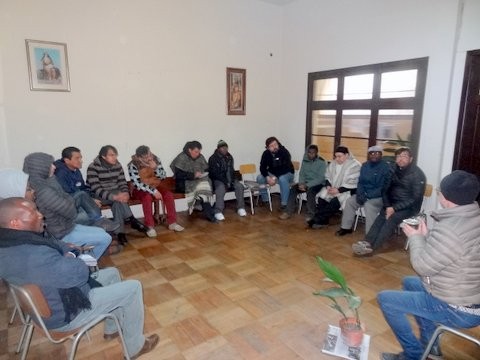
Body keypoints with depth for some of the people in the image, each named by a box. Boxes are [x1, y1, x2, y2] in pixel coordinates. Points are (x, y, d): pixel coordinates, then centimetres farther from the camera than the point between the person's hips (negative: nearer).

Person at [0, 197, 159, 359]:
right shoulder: (34, 255, -38)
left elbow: (53, 244, 11)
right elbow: (80, 272, -30)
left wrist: (68, 253, -7)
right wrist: (70, 258, -11)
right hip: (64, 315, -10)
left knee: (112, 273, 22)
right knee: (133, 288, -4)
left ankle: (112, 329, 36)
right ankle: (135, 347, 14)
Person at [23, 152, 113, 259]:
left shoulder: (41, 184, 0)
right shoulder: (44, 191, -32)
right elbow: (70, 212, -24)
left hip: (61, 226, 9)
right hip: (61, 235, -9)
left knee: (101, 231, 16)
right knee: (106, 238, 0)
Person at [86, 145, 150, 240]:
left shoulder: (118, 165, -1)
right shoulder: (93, 168, -16)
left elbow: (122, 183, 3)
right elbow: (96, 189, -24)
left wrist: (125, 193, -22)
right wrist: (115, 196, -37)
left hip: (115, 193, 4)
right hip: (98, 196, -4)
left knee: (118, 201, -31)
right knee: (118, 200, -32)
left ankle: (120, 232, -32)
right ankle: (133, 221, -29)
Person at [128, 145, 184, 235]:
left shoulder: (155, 159, -8)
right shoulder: (133, 165, -20)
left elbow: (163, 176, -7)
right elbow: (138, 184, -25)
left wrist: (155, 168, -26)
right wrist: (153, 191, -31)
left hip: (155, 186, 4)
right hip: (140, 189, -4)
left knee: (169, 194, -22)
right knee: (147, 197, -36)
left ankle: (172, 223, -15)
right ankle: (149, 226, -26)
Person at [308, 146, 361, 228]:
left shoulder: (354, 165, -12)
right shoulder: (333, 163, 9)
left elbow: (353, 184, -17)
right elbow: (327, 177, 14)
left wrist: (338, 190, -23)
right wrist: (328, 186, -7)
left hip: (347, 191, -6)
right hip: (333, 188, 6)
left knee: (335, 202, -30)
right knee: (321, 197, -20)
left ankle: (317, 219, -17)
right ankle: (323, 221, -12)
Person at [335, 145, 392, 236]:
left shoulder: (386, 167, -13)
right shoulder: (365, 166, 8)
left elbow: (384, 187, -19)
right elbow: (360, 182, 11)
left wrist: (367, 196, -24)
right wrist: (360, 194, -10)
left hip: (379, 196, -7)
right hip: (364, 194, 7)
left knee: (369, 205, -33)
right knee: (349, 201, -9)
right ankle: (346, 227, 4)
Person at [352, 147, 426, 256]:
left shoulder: (418, 174, -11)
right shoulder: (395, 171, 7)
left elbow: (415, 198, -15)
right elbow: (386, 190, 9)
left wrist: (394, 208, -22)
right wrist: (387, 206, -9)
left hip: (409, 206, -5)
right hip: (393, 204, 5)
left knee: (392, 218, -31)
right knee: (382, 216, -24)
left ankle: (371, 246, -40)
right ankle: (367, 242, -39)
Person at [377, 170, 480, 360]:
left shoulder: (449, 229, -31)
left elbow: (423, 266, -21)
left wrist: (415, 238, -7)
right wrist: (426, 236, 3)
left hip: (459, 310, -9)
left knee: (385, 298, -2)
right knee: (410, 282, 28)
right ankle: (430, 345, 32)